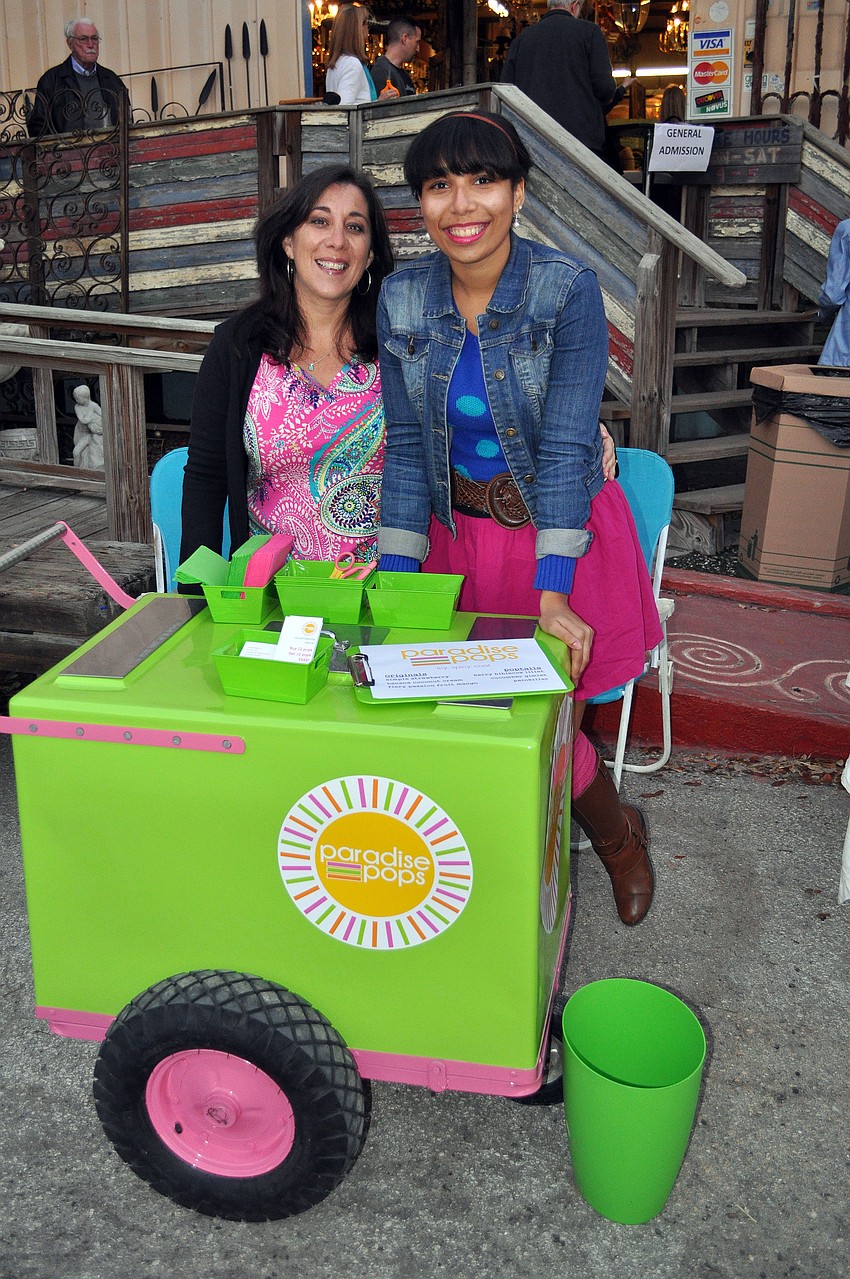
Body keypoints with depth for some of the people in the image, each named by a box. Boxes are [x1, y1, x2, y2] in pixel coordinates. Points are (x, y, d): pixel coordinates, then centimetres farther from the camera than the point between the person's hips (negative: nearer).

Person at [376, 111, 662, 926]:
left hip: (563, 533, -3)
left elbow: (566, 446, -19)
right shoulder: (402, 298, -5)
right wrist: (396, 582, -8)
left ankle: (617, 834, 31)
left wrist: (552, 595, -25)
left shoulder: (567, 291, -15)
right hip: (458, 535, 4)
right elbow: (406, 449, -2)